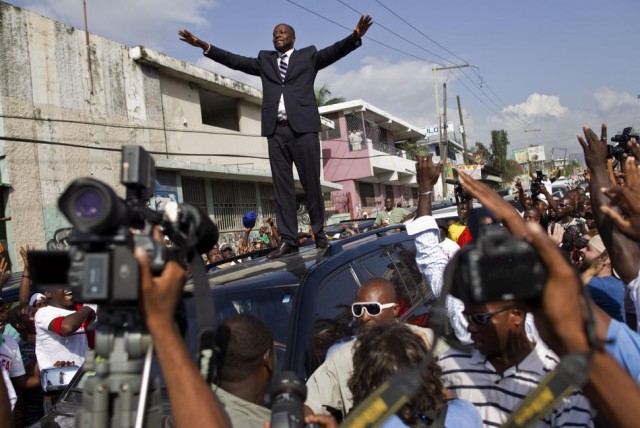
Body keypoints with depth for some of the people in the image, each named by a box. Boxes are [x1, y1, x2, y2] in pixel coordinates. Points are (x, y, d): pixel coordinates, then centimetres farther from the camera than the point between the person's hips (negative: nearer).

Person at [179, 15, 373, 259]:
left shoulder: (308, 56, 14)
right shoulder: (264, 60, 22)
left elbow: (334, 51, 0)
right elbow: (234, 60, 15)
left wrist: (355, 37, -19)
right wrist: (204, 46, 7)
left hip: (303, 127, -3)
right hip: (276, 130, 3)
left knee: (311, 183, 1)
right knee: (282, 186, -1)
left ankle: (318, 232, 12)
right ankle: (288, 239, 1)